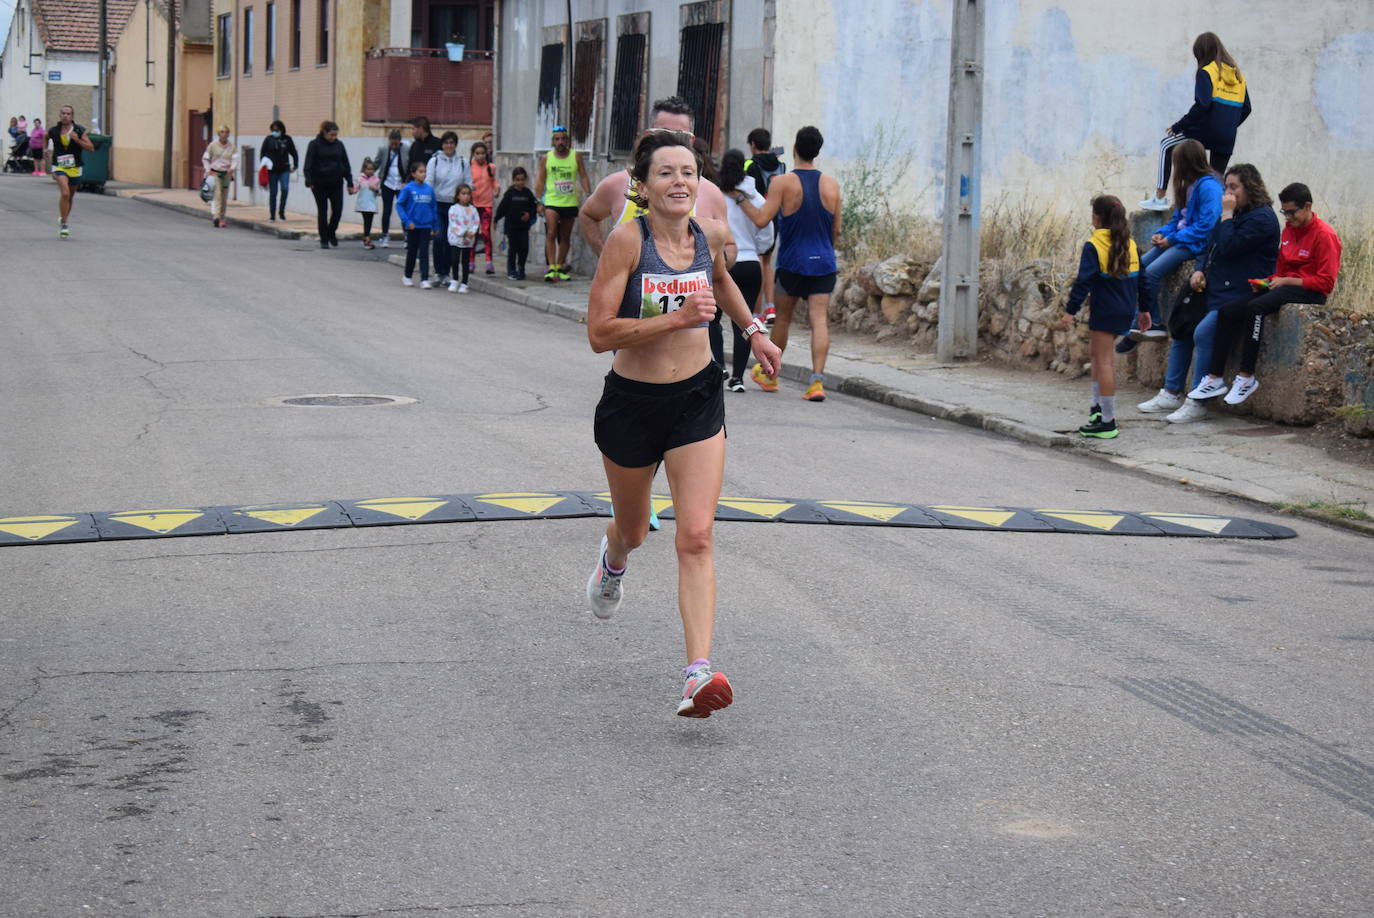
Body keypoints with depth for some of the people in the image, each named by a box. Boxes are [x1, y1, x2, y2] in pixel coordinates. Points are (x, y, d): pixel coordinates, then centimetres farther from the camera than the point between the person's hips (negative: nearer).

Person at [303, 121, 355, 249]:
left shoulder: (339, 145, 7)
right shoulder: (315, 145, -4)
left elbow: (346, 165, 11)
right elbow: (308, 165, -8)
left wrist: (350, 183, 8)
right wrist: (309, 181, -20)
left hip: (336, 184, 3)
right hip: (320, 184, -3)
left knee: (338, 210, -4)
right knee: (322, 211, 1)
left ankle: (331, 232, 22)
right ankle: (324, 240, 10)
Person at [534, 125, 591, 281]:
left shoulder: (576, 157, 3)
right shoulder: (546, 158, 3)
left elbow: (583, 177, 4)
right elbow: (540, 181, 6)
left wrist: (588, 196, -6)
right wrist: (539, 202, 0)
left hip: (570, 202, 2)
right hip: (552, 202, -2)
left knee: (565, 237, 9)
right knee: (551, 234, -16)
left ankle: (560, 267, 21)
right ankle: (551, 268, -19)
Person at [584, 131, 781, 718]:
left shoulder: (711, 235, -3)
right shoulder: (627, 240, -18)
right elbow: (599, 333, -23)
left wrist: (753, 330, 18)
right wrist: (677, 317, -28)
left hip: (697, 401, 2)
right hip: (631, 402, -2)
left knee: (696, 537, -13)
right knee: (633, 530, 21)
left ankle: (699, 673, -19)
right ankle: (612, 563, 59)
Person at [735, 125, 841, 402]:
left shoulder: (782, 183, -8)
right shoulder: (831, 185, 4)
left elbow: (761, 220, -14)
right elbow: (836, 231, 9)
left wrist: (740, 198, 0)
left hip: (792, 262, -2)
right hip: (823, 263, 2)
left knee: (782, 318, 14)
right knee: (819, 320, -4)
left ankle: (769, 375, 28)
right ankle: (817, 379, -17)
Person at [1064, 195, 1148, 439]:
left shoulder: (1093, 247, -12)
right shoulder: (1130, 245, 7)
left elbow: (1083, 282, -16)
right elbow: (1141, 279, 13)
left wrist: (1071, 310, -11)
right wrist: (1144, 309, 22)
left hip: (1105, 311, -7)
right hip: (1126, 310, 7)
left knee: (1104, 362, -4)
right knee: (1097, 350, 24)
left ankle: (1107, 421, -4)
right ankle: (1099, 405, 20)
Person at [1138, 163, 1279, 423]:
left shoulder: (1262, 218, -13)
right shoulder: (1235, 214, 18)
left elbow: (1228, 247, -23)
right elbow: (1211, 247, 25)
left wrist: (1226, 214, -15)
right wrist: (1200, 270, 7)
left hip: (1241, 295, -11)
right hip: (1216, 291, 11)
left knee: (1203, 332, -27)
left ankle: (1197, 403, -22)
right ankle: (1172, 393, 16)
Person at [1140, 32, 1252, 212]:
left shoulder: (1207, 72, -6)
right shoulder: (1237, 75, 14)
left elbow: (1202, 105, -17)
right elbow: (1246, 109, 17)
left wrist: (1178, 126, -11)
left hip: (1206, 131, -6)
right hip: (1227, 140, 6)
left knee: (1167, 146, 13)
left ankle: (1159, 198, 8)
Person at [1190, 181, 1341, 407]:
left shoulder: (1324, 234, -9)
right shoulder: (1288, 229, 16)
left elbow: (1326, 282, -13)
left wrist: (1287, 281, -15)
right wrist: (1268, 281, 3)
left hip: (1310, 292, -8)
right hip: (1284, 286, 8)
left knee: (1255, 307, -33)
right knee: (1227, 311, -12)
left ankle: (1246, 377, -29)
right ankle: (1214, 378, -13)